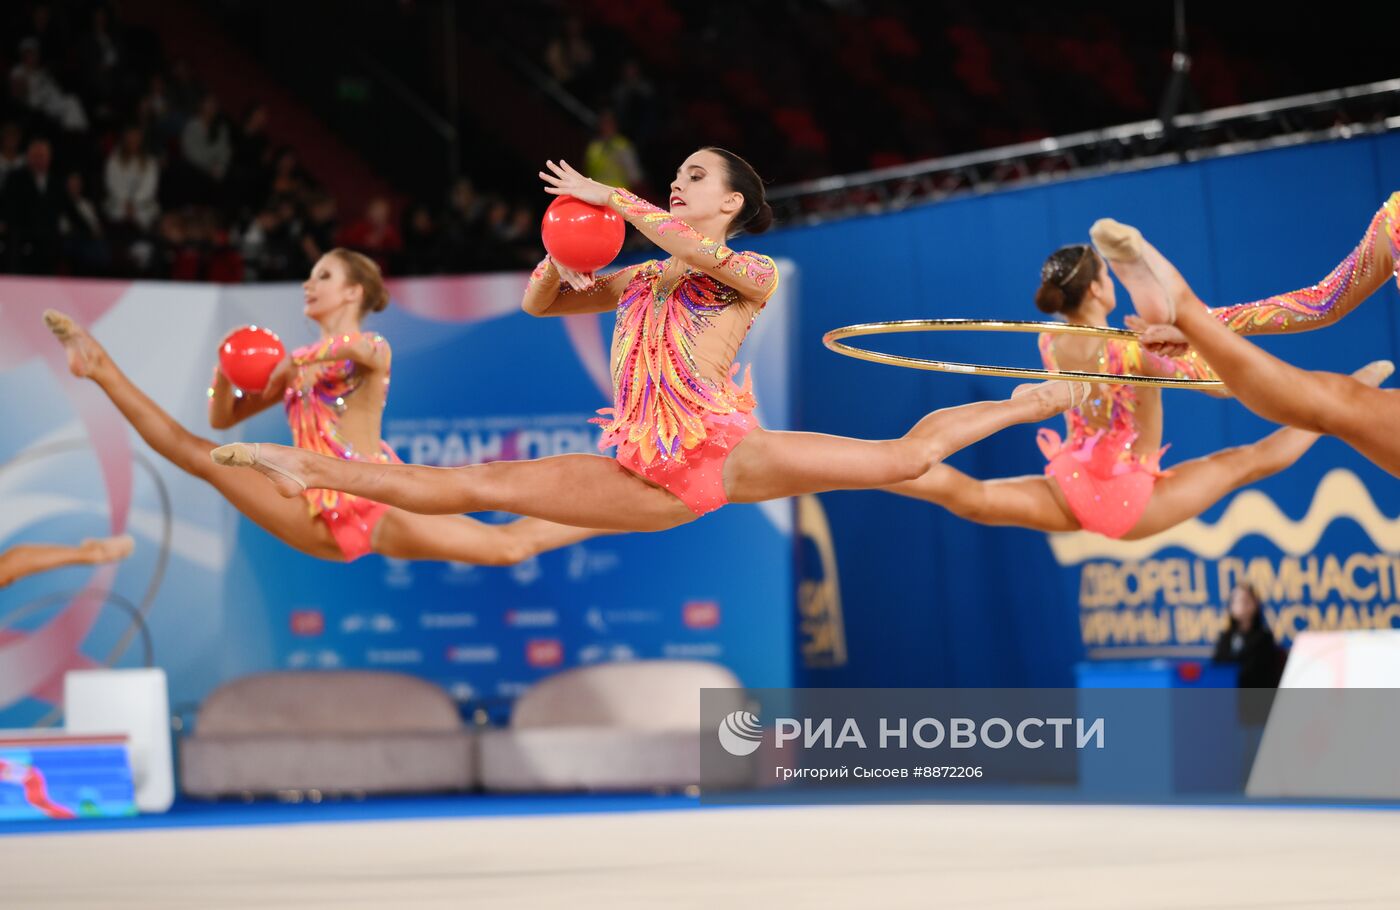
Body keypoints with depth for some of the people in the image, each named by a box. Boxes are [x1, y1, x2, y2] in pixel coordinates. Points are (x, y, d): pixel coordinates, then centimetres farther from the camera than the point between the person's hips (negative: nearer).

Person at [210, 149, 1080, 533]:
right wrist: (562, 253, -1)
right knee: (478, 486, -4)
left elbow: (695, 249, -21)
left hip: (725, 453, -3)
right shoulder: (636, 280, 21)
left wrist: (607, 197, -15)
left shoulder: (755, 275, 3)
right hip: (648, 479, 3)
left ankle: (1023, 403, 12)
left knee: (902, 458, -10)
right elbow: (540, 303, 22)